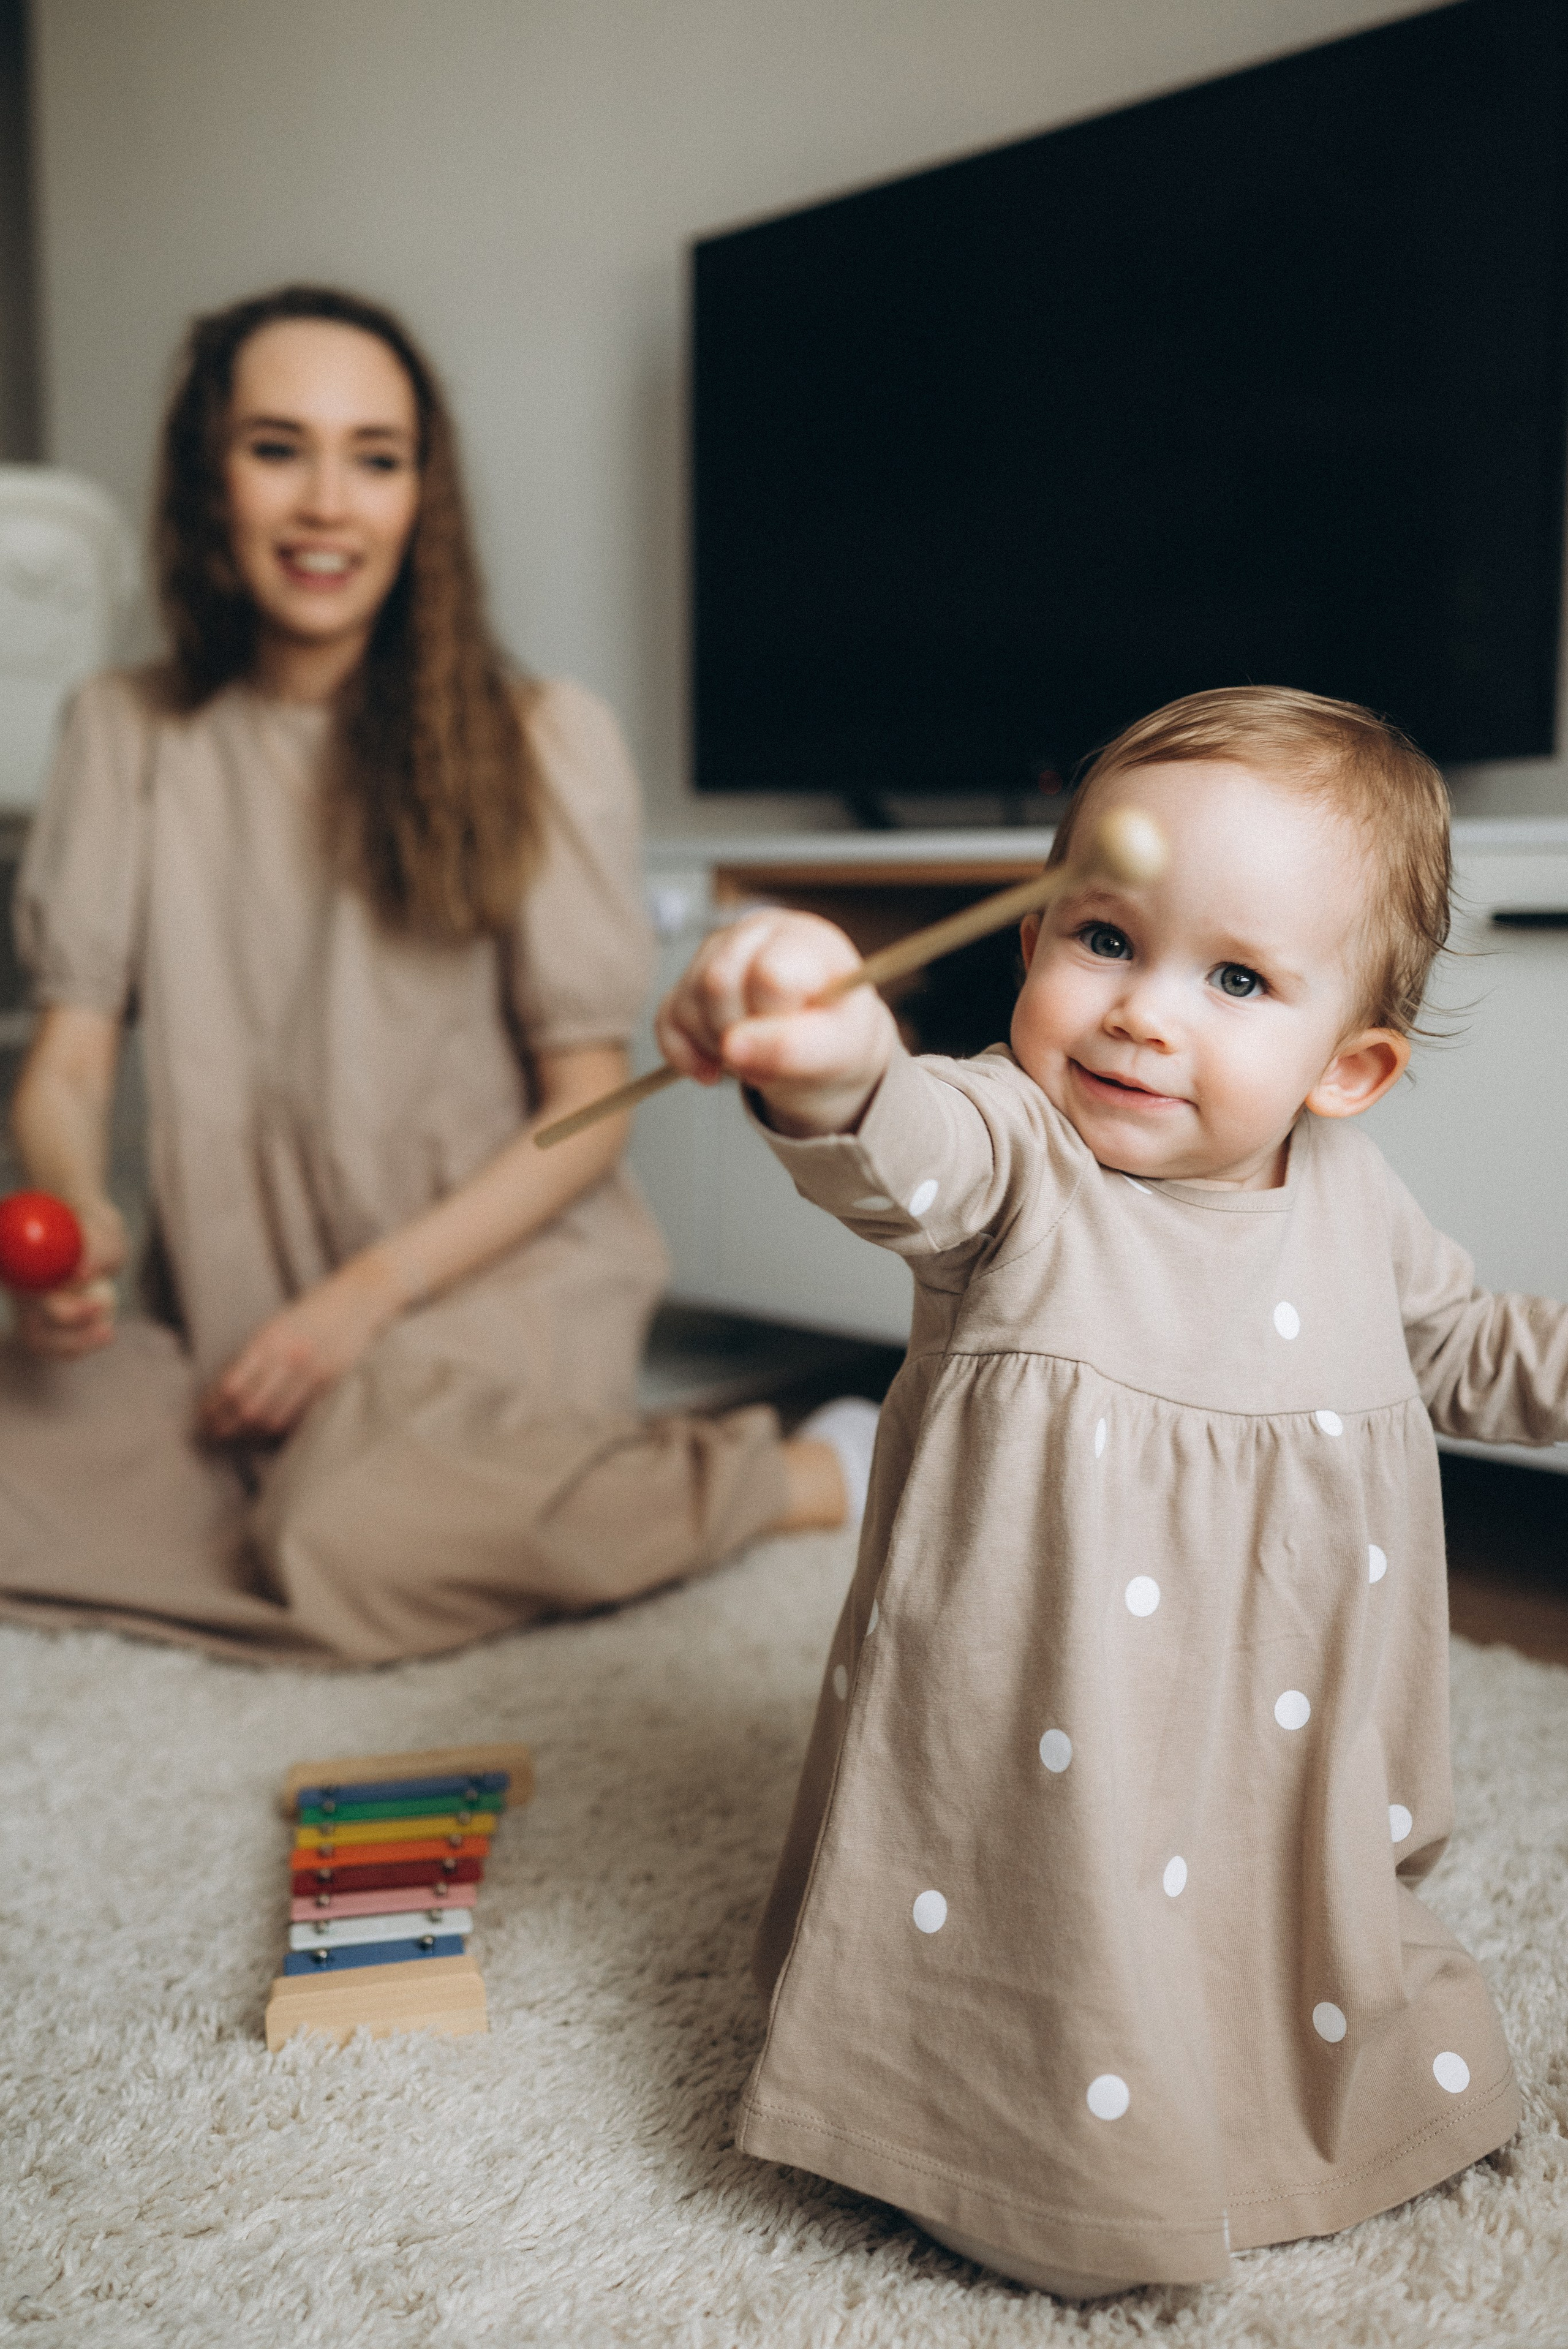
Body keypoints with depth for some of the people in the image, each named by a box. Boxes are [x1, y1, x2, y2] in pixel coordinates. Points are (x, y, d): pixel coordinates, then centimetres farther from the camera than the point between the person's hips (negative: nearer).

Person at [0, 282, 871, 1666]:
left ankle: (806, 1474, -12)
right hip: (237, 1305, 3)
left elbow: (589, 1112, -5)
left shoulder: (541, 740, -4)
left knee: (361, 1541, -32)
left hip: (499, 1266, -3)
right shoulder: (128, 737, 6)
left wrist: (371, 1291, -16)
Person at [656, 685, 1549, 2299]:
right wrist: (825, 1064, -65)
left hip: (1294, 1798, 5)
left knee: (1413, 2093, 18)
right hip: (1040, 1797, -5)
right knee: (1091, 2206, -2)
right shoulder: (1018, 1162, -18)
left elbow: (1455, 1353, 19)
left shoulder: (1347, 1204, 0)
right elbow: (912, 1152, -42)